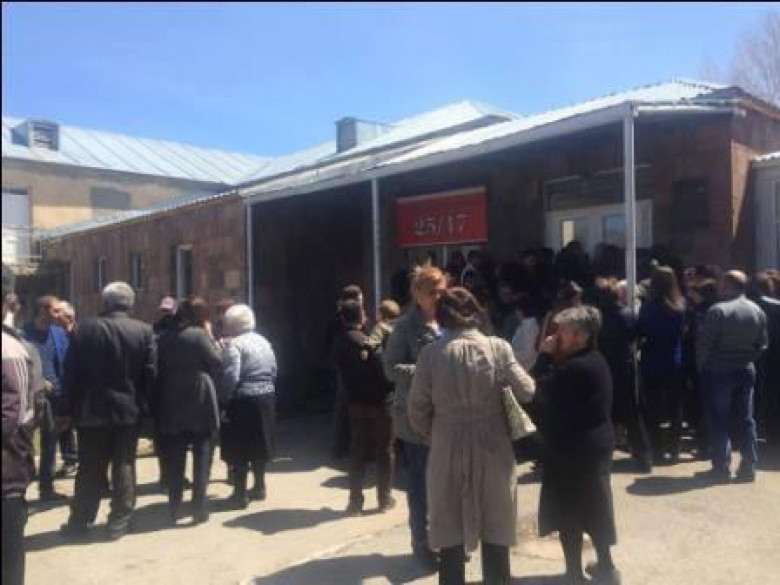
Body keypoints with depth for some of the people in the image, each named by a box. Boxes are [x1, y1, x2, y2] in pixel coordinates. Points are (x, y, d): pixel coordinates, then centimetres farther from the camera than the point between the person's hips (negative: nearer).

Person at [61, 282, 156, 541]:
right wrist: (142, 405, 4)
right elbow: (151, 374, -7)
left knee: (90, 469, 11)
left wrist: (74, 406, 8)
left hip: (92, 410, 1)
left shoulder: (85, 329, -5)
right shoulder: (144, 331, -6)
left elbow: (71, 371, -2)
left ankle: (80, 521, 20)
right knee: (124, 467, 8)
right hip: (129, 410, 0)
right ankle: (119, 521, 12)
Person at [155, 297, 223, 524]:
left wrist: (159, 405, 15)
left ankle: (174, 507, 16)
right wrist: (215, 346, 6)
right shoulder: (199, 335, -9)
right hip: (200, 403, -4)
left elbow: (158, 371, 9)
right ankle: (199, 506, 4)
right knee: (202, 454, 4)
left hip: (172, 404, 4)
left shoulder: (164, 338, 6)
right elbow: (217, 365, -9)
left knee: (175, 458, 11)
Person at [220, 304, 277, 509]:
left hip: (243, 401, -7)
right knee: (259, 445, 18)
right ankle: (259, 488, 29)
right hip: (266, 398, 7)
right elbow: (273, 371, 10)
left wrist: (223, 399, -10)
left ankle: (240, 495, 9)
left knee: (239, 449, 3)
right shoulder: (263, 341, 10)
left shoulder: (234, 344, -13)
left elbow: (231, 377, -20)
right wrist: (264, 387, 16)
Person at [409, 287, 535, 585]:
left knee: (451, 535, 13)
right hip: (493, 451, 1)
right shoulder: (498, 348, -7)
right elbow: (527, 392, -7)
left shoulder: (431, 353, -8)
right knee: (495, 534, 16)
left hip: (448, 453, 0)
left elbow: (417, 410, -6)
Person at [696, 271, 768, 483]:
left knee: (719, 421, 3)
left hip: (719, 372, -5)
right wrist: (747, 359, 16)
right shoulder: (758, 311, 3)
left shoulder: (718, 310, -16)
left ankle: (721, 468, 6)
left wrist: (701, 365, 0)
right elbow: (762, 344, 7)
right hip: (746, 371, 5)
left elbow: (704, 343, -15)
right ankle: (748, 468, 15)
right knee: (745, 420, 11)